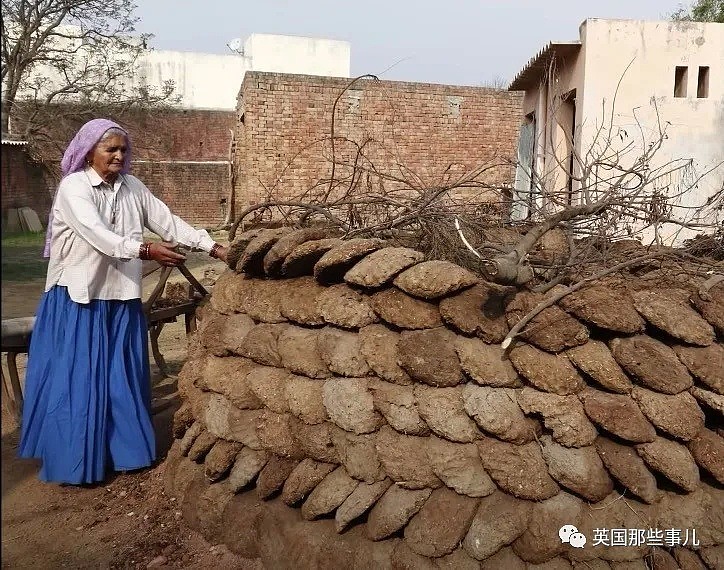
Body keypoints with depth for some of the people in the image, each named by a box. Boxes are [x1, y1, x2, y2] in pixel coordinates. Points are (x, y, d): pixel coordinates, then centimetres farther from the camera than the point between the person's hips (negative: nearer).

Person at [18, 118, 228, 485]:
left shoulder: (133, 188, 6)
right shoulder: (73, 187, -11)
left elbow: (168, 222, 1)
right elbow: (96, 234, -26)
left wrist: (214, 248, -8)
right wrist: (146, 250, -38)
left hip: (121, 299, 5)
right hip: (78, 300, -5)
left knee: (121, 378, 11)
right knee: (77, 379, 0)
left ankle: (122, 450, 24)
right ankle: (71, 461, 12)